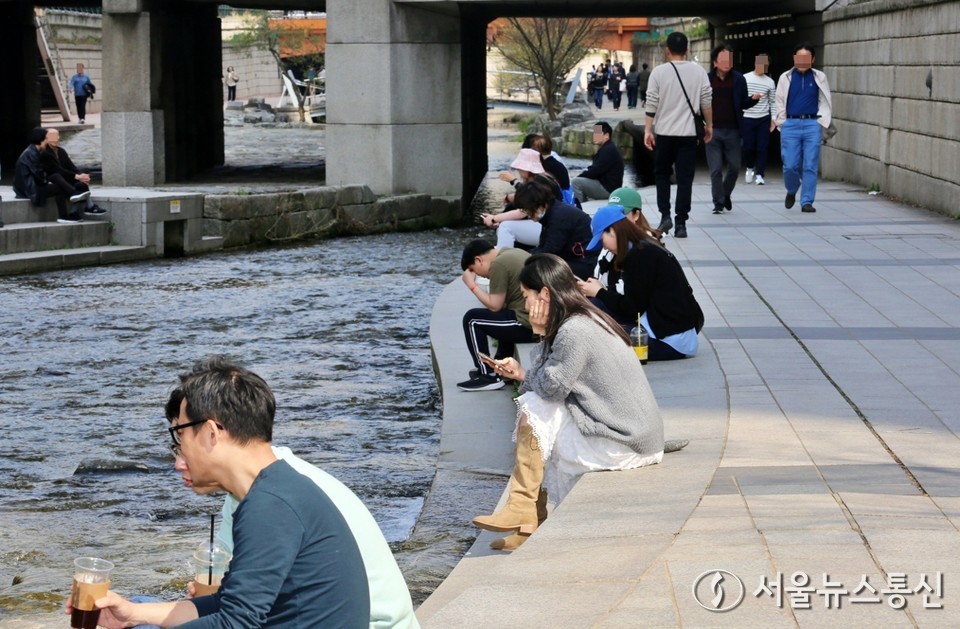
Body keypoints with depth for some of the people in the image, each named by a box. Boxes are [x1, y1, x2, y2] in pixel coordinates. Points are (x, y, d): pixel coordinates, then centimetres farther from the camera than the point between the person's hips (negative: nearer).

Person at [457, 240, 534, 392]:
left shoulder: (498, 264, -11)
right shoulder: (510, 253, 17)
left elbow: (495, 306, -10)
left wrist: (472, 285, 0)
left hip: (529, 325, -9)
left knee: (472, 319, 1)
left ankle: (488, 376, 6)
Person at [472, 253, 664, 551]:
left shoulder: (574, 331, -19)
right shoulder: (587, 320, 12)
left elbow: (551, 387, -17)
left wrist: (541, 334, -5)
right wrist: (521, 372, 11)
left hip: (621, 444, -10)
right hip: (636, 433, 10)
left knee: (533, 410, -11)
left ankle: (522, 509, -5)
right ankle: (531, 524, 8)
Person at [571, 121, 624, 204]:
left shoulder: (609, 150, -18)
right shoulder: (606, 149, 16)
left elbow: (595, 171, -22)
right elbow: (594, 170, 14)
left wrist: (578, 176, -11)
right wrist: (579, 176, -2)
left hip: (608, 188, -11)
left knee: (576, 182, -19)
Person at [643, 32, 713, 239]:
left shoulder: (659, 72, -4)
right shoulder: (698, 72, 1)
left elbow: (651, 104, -5)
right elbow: (706, 102, 2)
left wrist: (647, 130, -1)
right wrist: (709, 125, 13)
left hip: (664, 132, -1)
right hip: (688, 133, 1)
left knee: (662, 174, 16)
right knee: (685, 179, 4)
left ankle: (665, 216, 5)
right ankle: (681, 223, 1)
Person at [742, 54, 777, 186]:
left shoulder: (770, 82, 3)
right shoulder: (745, 78, 0)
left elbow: (773, 101, 8)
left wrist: (774, 119, 2)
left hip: (764, 119, 1)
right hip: (747, 119, -1)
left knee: (762, 148, -3)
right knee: (748, 147, 1)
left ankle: (759, 175, 5)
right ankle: (750, 168, 28)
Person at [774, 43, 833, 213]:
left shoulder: (820, 78, 7)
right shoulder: (785, 78, 8)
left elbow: (826, 103, 8)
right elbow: (780, 103, 11)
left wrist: (822, 124, -1)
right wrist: (782, 125, 5)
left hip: (812, 125, 0)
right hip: (790, 124, 0)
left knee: (810, 166, -2)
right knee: (790, 165, -3)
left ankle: (807, 202, 3)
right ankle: (791, 192, 26)